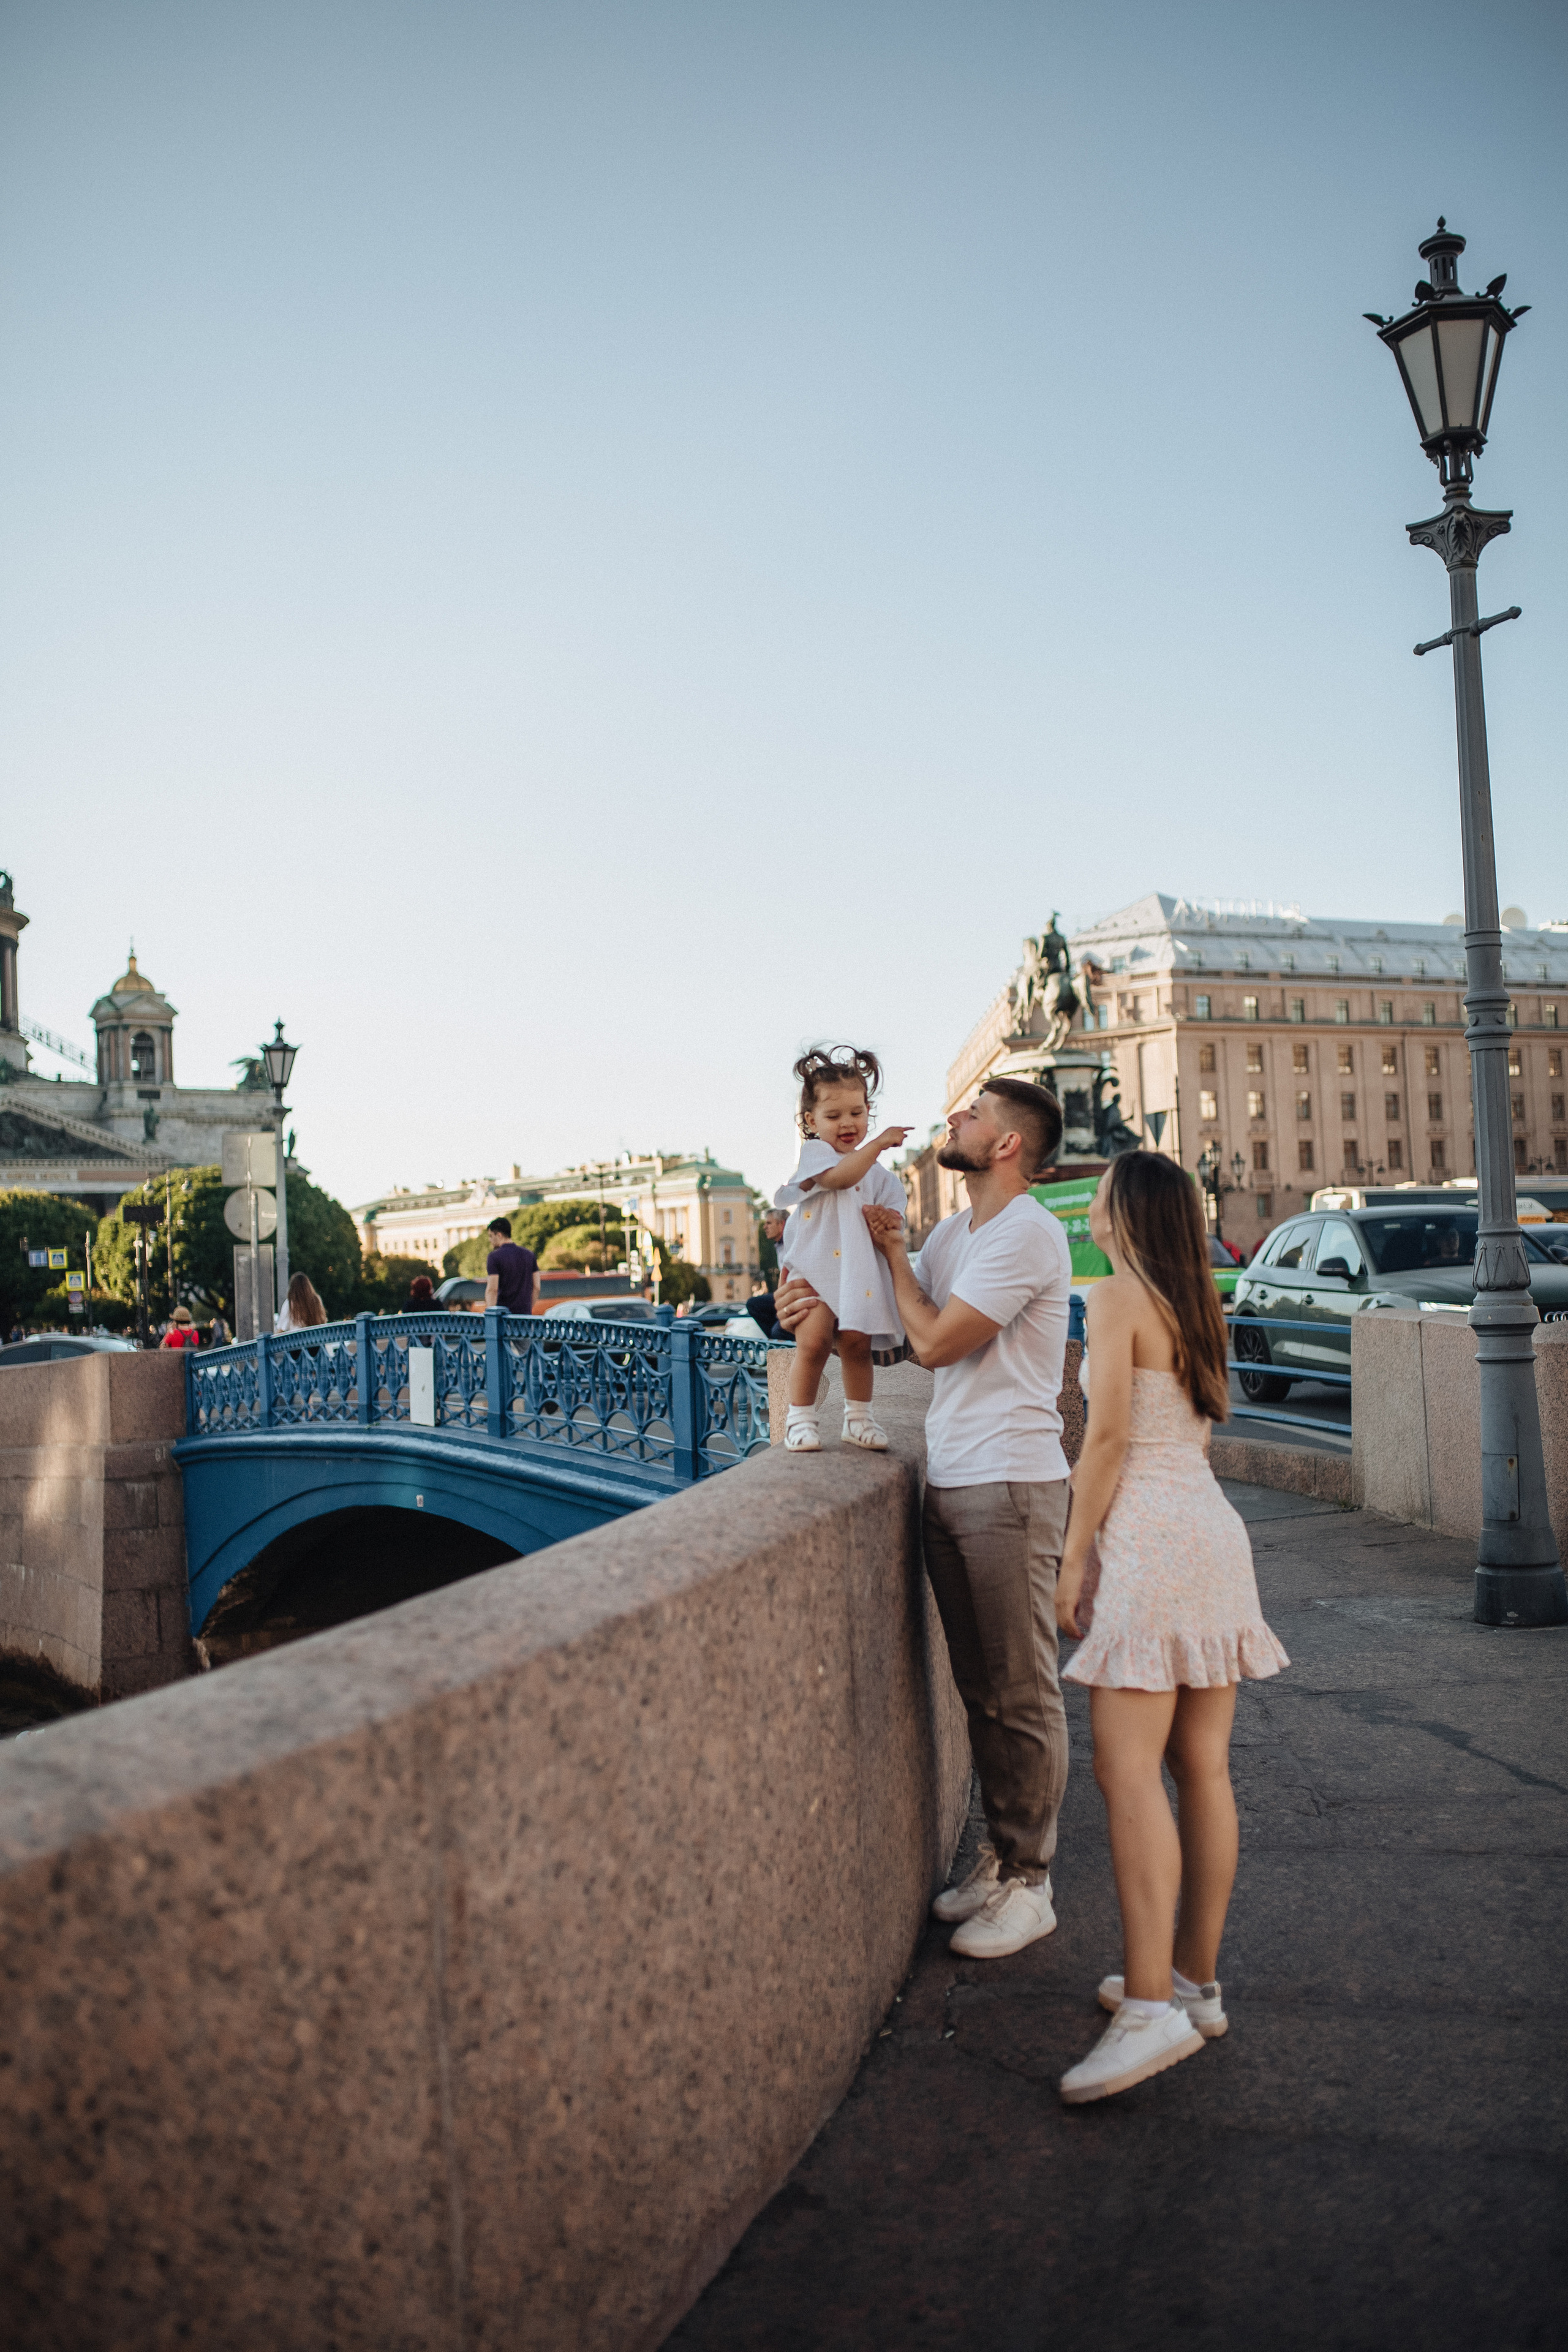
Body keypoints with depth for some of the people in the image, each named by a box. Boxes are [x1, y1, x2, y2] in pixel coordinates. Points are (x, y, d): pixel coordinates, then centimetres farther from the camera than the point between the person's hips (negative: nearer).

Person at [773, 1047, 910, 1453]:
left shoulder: (877, 1173, 17)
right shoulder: (813, 1152, 0)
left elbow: (891, 1212, 19)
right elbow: (839, 1176, -20)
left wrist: (887, 1218, -5)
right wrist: (878, 1143, -23)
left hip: (858, 1273, 5)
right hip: (814, 1268, -4)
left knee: (857, 1342, 0)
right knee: (813, 1340, -14)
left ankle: (858, 1418, 17)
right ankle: (800, 1420, 0)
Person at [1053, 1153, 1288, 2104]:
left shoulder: (1118, 1295, -8)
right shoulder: (1199, 1303, 15)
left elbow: (1109, 1436, -13)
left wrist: (1073, 1558, -9)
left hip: (1150, 1530, -8)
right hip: (1215, 1526, 8)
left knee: (1130, 1770, -10)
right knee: (1203, 1767, 9)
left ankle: (1151, 2005, -13)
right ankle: (1198, 1980, 17)